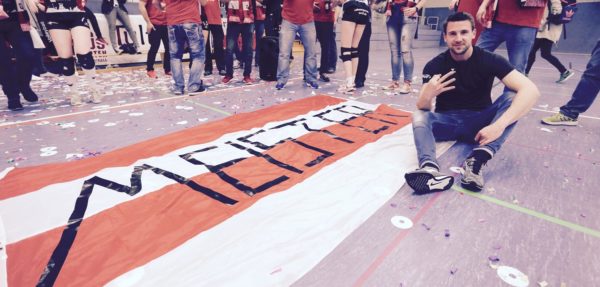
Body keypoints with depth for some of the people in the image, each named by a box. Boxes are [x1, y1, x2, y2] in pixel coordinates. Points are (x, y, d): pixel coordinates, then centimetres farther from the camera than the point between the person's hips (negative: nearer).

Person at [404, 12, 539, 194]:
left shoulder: (489, 61, -10)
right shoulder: (434, 66, -8)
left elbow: (531, 91, -24)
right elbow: (423, 108, -16)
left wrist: (499, 125, -38)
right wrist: (428, 94, -40)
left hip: (479, 123, 0)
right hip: (447, 121, 0)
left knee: (513, 98, -25)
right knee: (419, 117, -29)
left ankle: (478, 159, -44)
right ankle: (429, 168, -57)